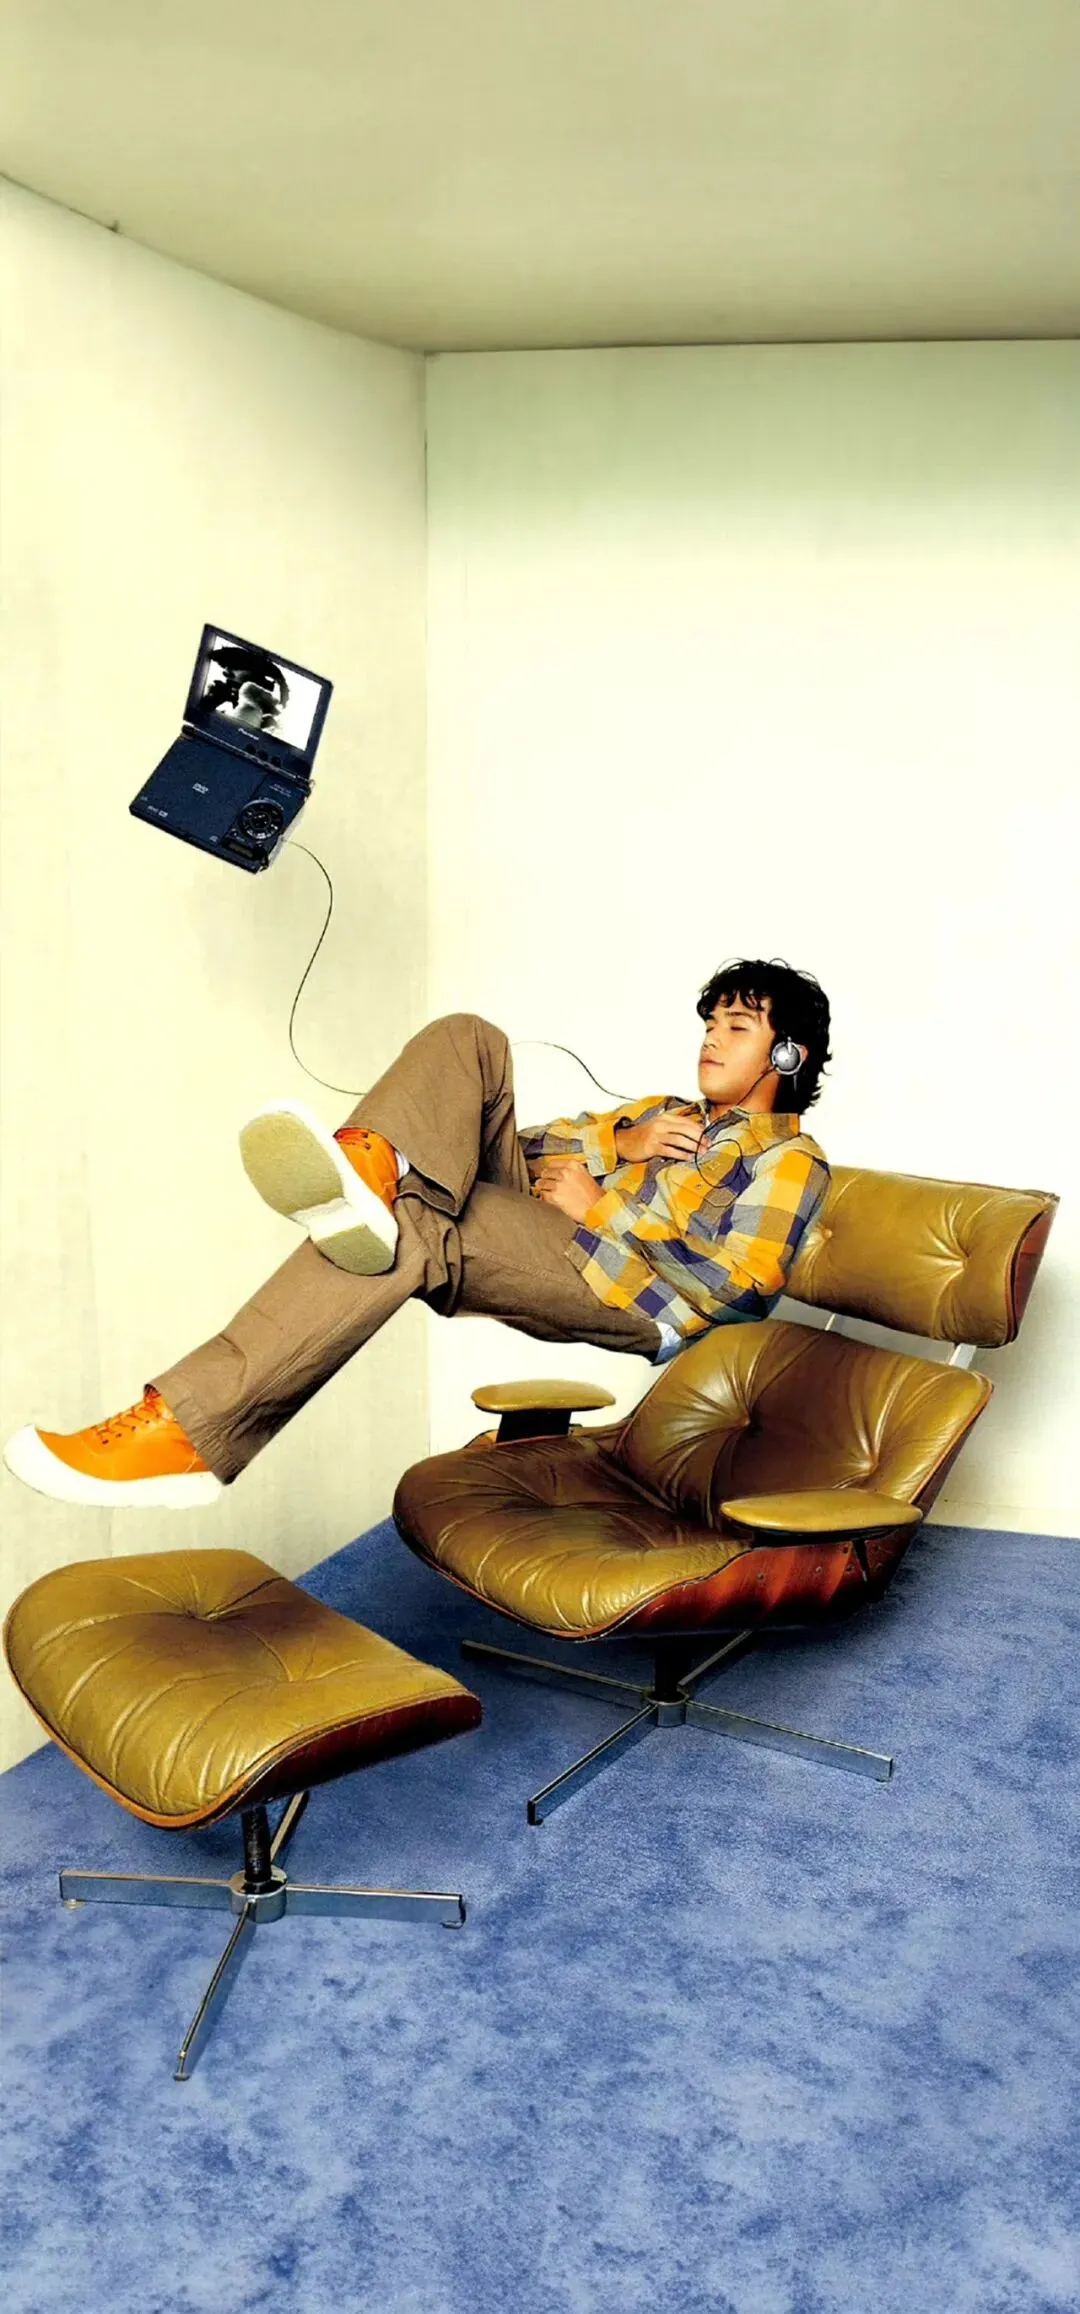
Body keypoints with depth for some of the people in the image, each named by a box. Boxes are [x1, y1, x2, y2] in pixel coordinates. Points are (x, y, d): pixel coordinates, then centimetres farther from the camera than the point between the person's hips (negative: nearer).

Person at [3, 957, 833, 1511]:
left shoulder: (787, 1160, 12)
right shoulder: (664, 1112, 36)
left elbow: (733, 1290, -7)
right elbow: (538, 1142, 23)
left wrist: (600, 1210, -7)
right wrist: (620, 1140, 4)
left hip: (624, 1294, -7)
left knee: (405, 1233, -35)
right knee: (467, 1040, -10)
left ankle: (192, 1434, -40)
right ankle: (374, 1170, -44)